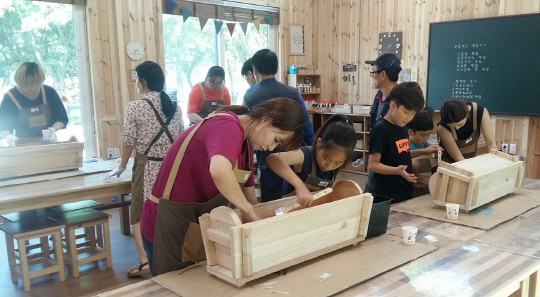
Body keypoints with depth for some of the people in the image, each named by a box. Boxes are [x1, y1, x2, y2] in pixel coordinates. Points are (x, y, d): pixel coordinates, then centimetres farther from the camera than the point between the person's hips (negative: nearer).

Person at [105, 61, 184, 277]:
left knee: (140, 214, 7)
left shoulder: (135, 107, -8)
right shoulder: (175, 107, 6)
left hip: (147, 167, -4)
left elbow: (128, 141, -5)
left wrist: (121, 167, 8)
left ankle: (145, 261, 2)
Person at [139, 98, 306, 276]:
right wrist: (249, 211, -30)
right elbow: (219, 171, -42)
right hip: (172, 226, -9)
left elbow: (248, 194, 11)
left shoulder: (245, 142, 7)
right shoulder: (229, 127, -22)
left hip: (200, 226, 9)